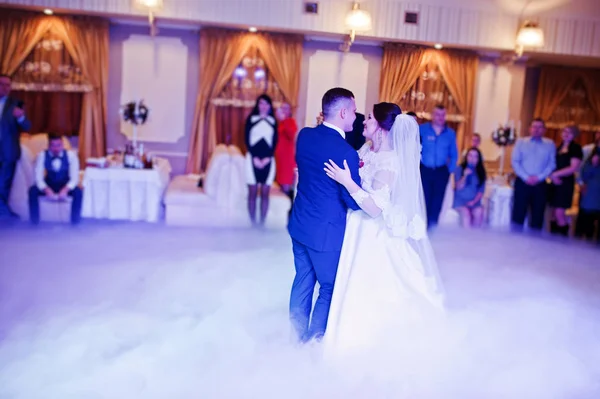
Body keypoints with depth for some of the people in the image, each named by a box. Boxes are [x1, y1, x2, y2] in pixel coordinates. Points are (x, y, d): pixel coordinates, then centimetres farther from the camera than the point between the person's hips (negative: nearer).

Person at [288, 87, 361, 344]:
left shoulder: (304, 135, -2)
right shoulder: (346, 152, -23)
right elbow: (354, 202, -17)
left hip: (299, 224, 7)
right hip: (326, 232, -7)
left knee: (303, 280, 20)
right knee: (330, 288, 12)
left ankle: (299, 335, 34)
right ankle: (316, 341, 24)